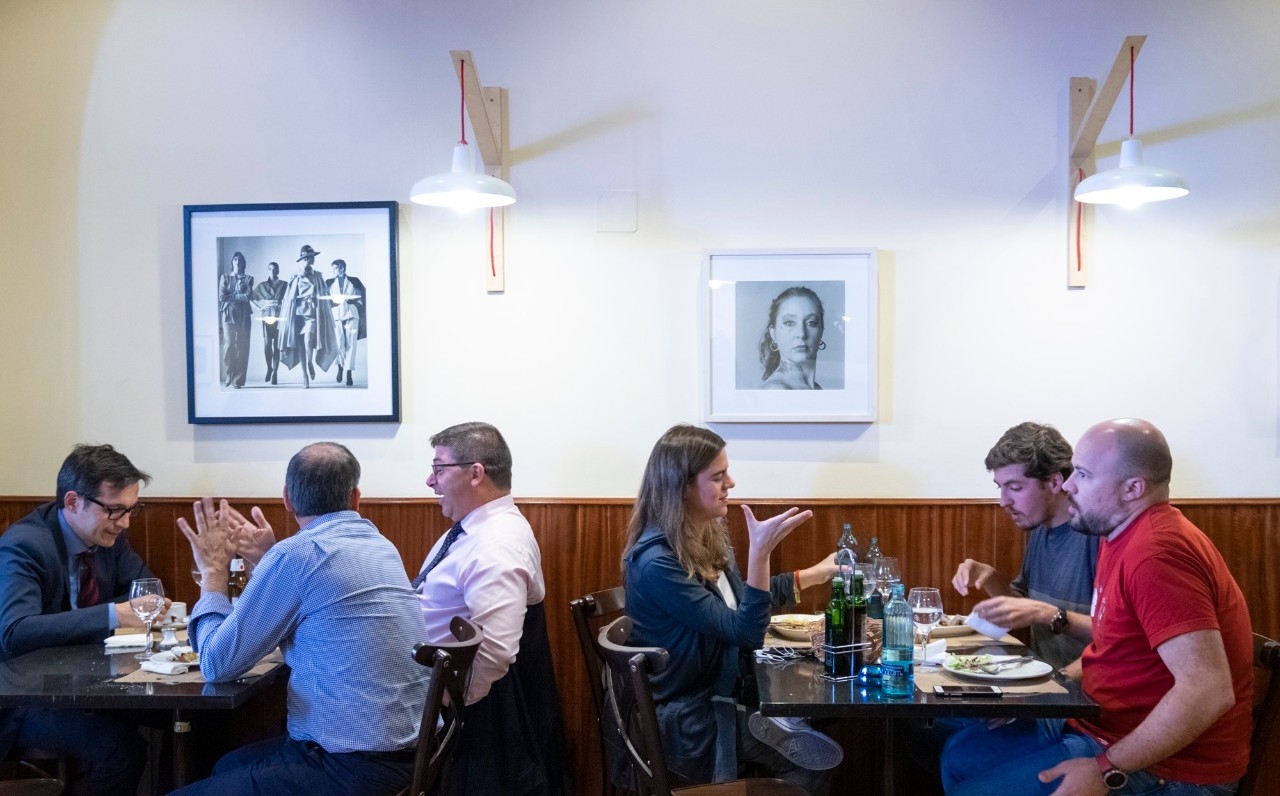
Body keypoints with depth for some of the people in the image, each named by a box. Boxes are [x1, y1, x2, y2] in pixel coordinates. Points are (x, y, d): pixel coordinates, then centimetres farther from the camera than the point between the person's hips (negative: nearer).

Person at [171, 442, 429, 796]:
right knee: (229, 765, 27)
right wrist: (268, 561, 17)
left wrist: (213, 570, 5)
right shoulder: (381, 546, 8)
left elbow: (219, 664, -7)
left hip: (352, 766, -9)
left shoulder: (297, 553, -16)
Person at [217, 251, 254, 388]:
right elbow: (221, 296, 1)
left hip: (243, 314, 0)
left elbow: (248, 296, -2)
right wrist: (239, 296, -2)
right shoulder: (225, 277, 13)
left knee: (242, 346, -5)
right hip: (228, 313, 0)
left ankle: (238, 379, -4)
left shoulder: (248, 279, 13)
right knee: (229, 344, -8)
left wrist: (231, 296, -4)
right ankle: (229, 376, 2)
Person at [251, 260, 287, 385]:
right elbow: (252, 297, 16)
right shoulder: (262, 285, 14)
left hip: (280, 317, -1)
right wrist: (261, 305, 5)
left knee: (277, 346, -4)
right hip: (267, 317, 1)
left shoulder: (284, 285, 10)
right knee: (267, 345, -8)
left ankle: (274, 373, 0)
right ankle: (269, 369, 14)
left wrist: (280, 304, -7)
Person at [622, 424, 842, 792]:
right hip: (687, 718, -8)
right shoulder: (657, 561, -25)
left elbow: (741, 599, 19)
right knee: (820, 759, -10)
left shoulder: (707, 536, 2)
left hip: (720, 690, 8)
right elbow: (744, 632, -26)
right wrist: (760, 553, -35)